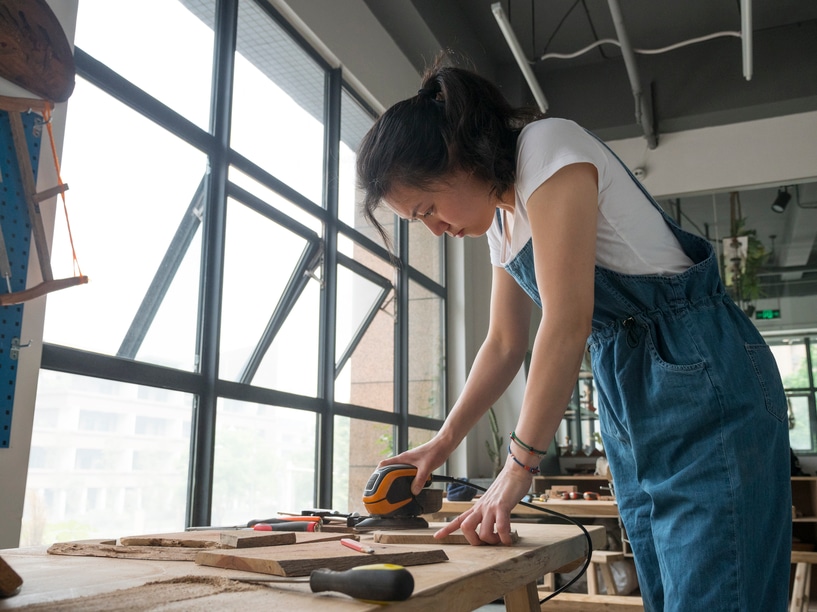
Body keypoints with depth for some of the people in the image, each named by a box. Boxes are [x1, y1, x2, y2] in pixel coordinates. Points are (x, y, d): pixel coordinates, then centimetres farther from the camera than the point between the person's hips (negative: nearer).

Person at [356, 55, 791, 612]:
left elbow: (567, 323, -22)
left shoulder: (548, 147, -15)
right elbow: (505, 343, 17)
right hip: (628, 405, 9)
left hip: (701, 379, -8)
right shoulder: (501, 218, 12)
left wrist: (518, 467, -17)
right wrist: (442, 443, 12)